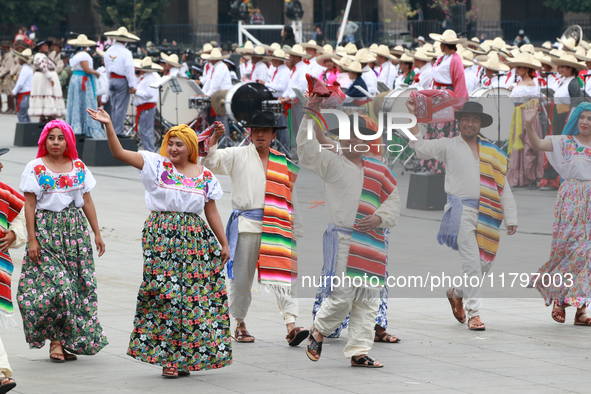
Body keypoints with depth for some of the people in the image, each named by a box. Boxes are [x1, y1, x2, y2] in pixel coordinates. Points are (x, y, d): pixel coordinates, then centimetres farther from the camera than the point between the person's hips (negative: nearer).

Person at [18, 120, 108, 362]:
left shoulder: (79, 167, 9)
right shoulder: (35, 168, -2)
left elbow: (87, 201, 13)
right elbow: (29, 205, -3)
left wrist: (97, 234, 10)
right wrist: (32, 239, -9)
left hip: (75, 230, 4)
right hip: (46, 230, -4)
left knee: (79, 284, 0)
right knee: (56, 285, -12)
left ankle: (69, 341, 9)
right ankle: (55, 340, 0)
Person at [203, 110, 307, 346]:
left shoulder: (284, 164, 15)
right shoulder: (238, 156, 10)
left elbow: (291, 198, 20)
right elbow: (211, 162, -1)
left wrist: (298, 230, 19)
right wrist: (215, 137, -17)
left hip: (275, 227, 1)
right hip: (245, 224, -1)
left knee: (281, 274, -10)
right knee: (241, 276, 3)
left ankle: (291, 326, -19)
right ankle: (239, 325, 16)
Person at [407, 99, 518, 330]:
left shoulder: (493, 153, 18)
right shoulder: (449, 146, 10)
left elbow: (503, 187, 16)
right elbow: (421, 147, -1)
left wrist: (511, 218, 10)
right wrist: (413, 115, -6)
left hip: (487, 215, 4)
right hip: (462, 210, -4)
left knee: (485, 263, 7)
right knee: (472, 262, -14)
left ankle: (457, 294, 33)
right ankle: (473, 312, -9)